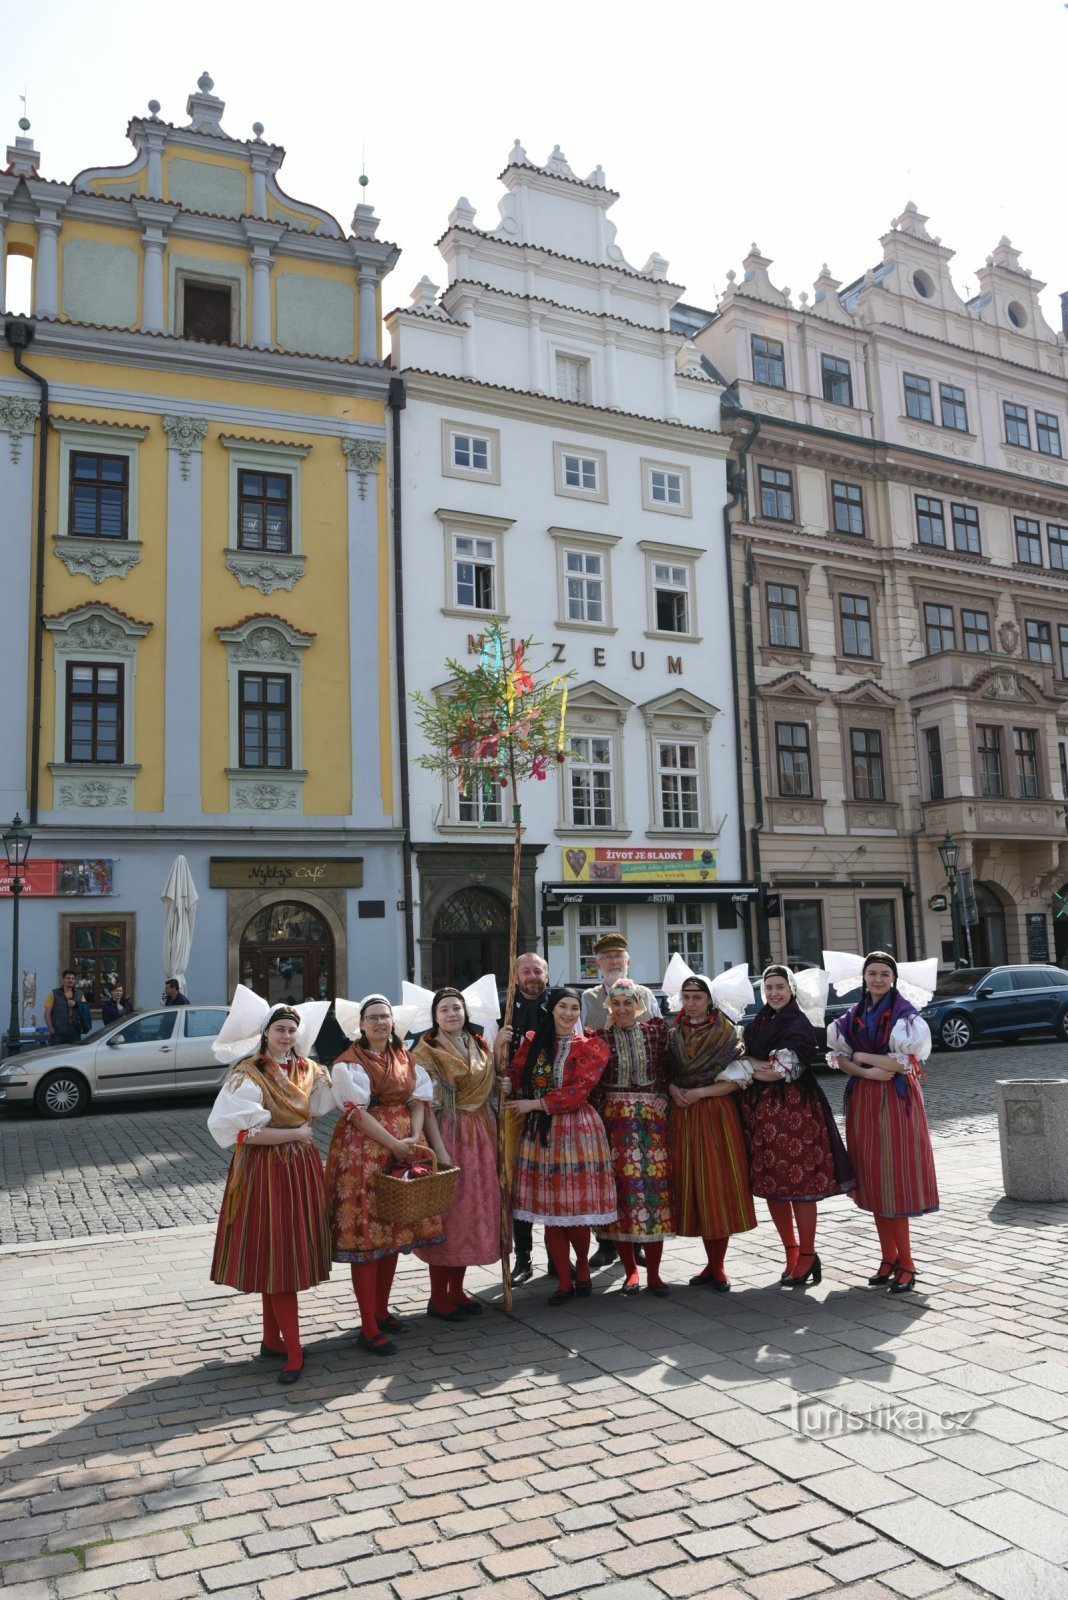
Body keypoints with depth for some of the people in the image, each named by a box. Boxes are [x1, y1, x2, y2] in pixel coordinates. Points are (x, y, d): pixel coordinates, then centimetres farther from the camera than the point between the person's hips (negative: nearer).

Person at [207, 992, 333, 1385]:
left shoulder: (308, 1070, 6)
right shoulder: (247, 1074, -12)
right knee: (275, 1256, -2)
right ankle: (293, 1351, 3)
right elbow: (242, 1132, -19)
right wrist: (295, 1133, -14)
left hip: (301, 1169, 6)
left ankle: (272, 1338, 24)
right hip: (265, 1170, -6)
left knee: (290, 1253, 11)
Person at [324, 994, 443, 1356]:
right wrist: (394, 1143, -18)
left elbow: (418, 1100, 6)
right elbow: (356, 1111, -14)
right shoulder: (348, 1062, -6)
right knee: (366, 1234, -4)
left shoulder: (405, 1058, 11)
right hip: (363, 1150, -6)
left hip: (404, 1147, 6)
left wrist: (415, 1137, -12)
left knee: (395, 1230, 11)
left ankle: (381, 1310, 27)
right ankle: (368, 1328, 2)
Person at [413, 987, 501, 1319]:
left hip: (480, 1135, 6)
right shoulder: (425, 1052, -6)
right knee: (445, 1208, -2)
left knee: (474, 1206, 9)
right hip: (446, 1134, -6)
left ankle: (456, 1288, 22)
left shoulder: (480, 1046, 12)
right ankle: (438, 1296, 10)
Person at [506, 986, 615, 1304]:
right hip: (540, 1132, 3)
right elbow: (514, 1078, 4)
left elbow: (578, 1091, -10)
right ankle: (565, 1282, 17)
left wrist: (535, 1104, -13)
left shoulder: (592, 1047, 0)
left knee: (576, 1208, -1)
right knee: (550, 1209, 5)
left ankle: (582, 1271, 24)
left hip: (577, 1130, -3)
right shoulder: (533, 1041, 10)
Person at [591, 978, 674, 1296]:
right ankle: (630, 1270, 13)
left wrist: (662, 1100, -3)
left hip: (652, 1117, 1)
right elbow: (594, 1086, 2)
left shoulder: (656, 1031, 5)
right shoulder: (601, 1038, 3)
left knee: (654, 1186, -1)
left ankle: (653, 1272, 9)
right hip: (615, 1120, 0)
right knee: (621, 1188, 0)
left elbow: (665, 1070, 9)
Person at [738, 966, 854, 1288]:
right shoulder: (756, 1024, 14)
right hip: (759, 1110, 7)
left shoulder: (798, 1025, -6)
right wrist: (763, 1067, -9)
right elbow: (743, 1059, 8)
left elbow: (784, 1070, -12)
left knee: (799, 1185, -4)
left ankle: (807, 1256, 8)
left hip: (794, 1107, -6)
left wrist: (752, 1066, 1)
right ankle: (792, 1252, 22)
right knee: (769, 1185, 9)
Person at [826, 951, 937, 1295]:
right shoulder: (853, 1016, 10)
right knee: (873, 1180, 6)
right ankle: (889, 1258, 17)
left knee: (895, 1181, -5)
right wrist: (867, 1072, -11)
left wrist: (861, 1056, -7)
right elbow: (839, 1057, 7)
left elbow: (904, 1061, -13)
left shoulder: (905, 1015, -5)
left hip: (896, 1100, -5)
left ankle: (905, 1263, 4)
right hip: (863, 1101, 5)